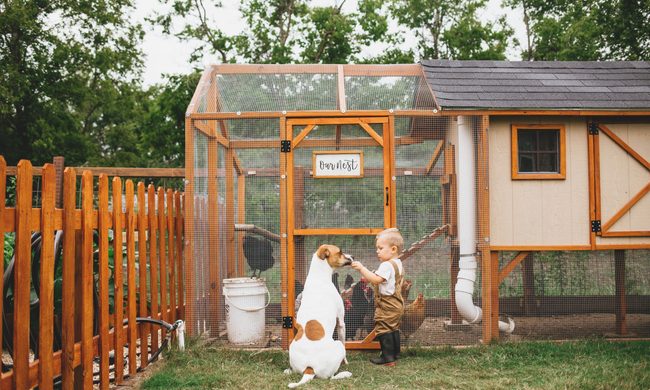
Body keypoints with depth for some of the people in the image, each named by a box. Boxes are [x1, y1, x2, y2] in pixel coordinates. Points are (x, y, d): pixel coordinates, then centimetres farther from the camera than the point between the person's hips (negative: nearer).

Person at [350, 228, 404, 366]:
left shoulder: (387, 265, -21)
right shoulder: (398, 264, 13)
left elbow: (376, 279, -32)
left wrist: (362, 268, -30)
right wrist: (368, 275, 14)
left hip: (387, 305, -11)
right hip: (396, 304, 11)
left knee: (383, 329, -6)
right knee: (393, 329, 19)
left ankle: (388, 358, -6)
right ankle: (395, 354, 27)